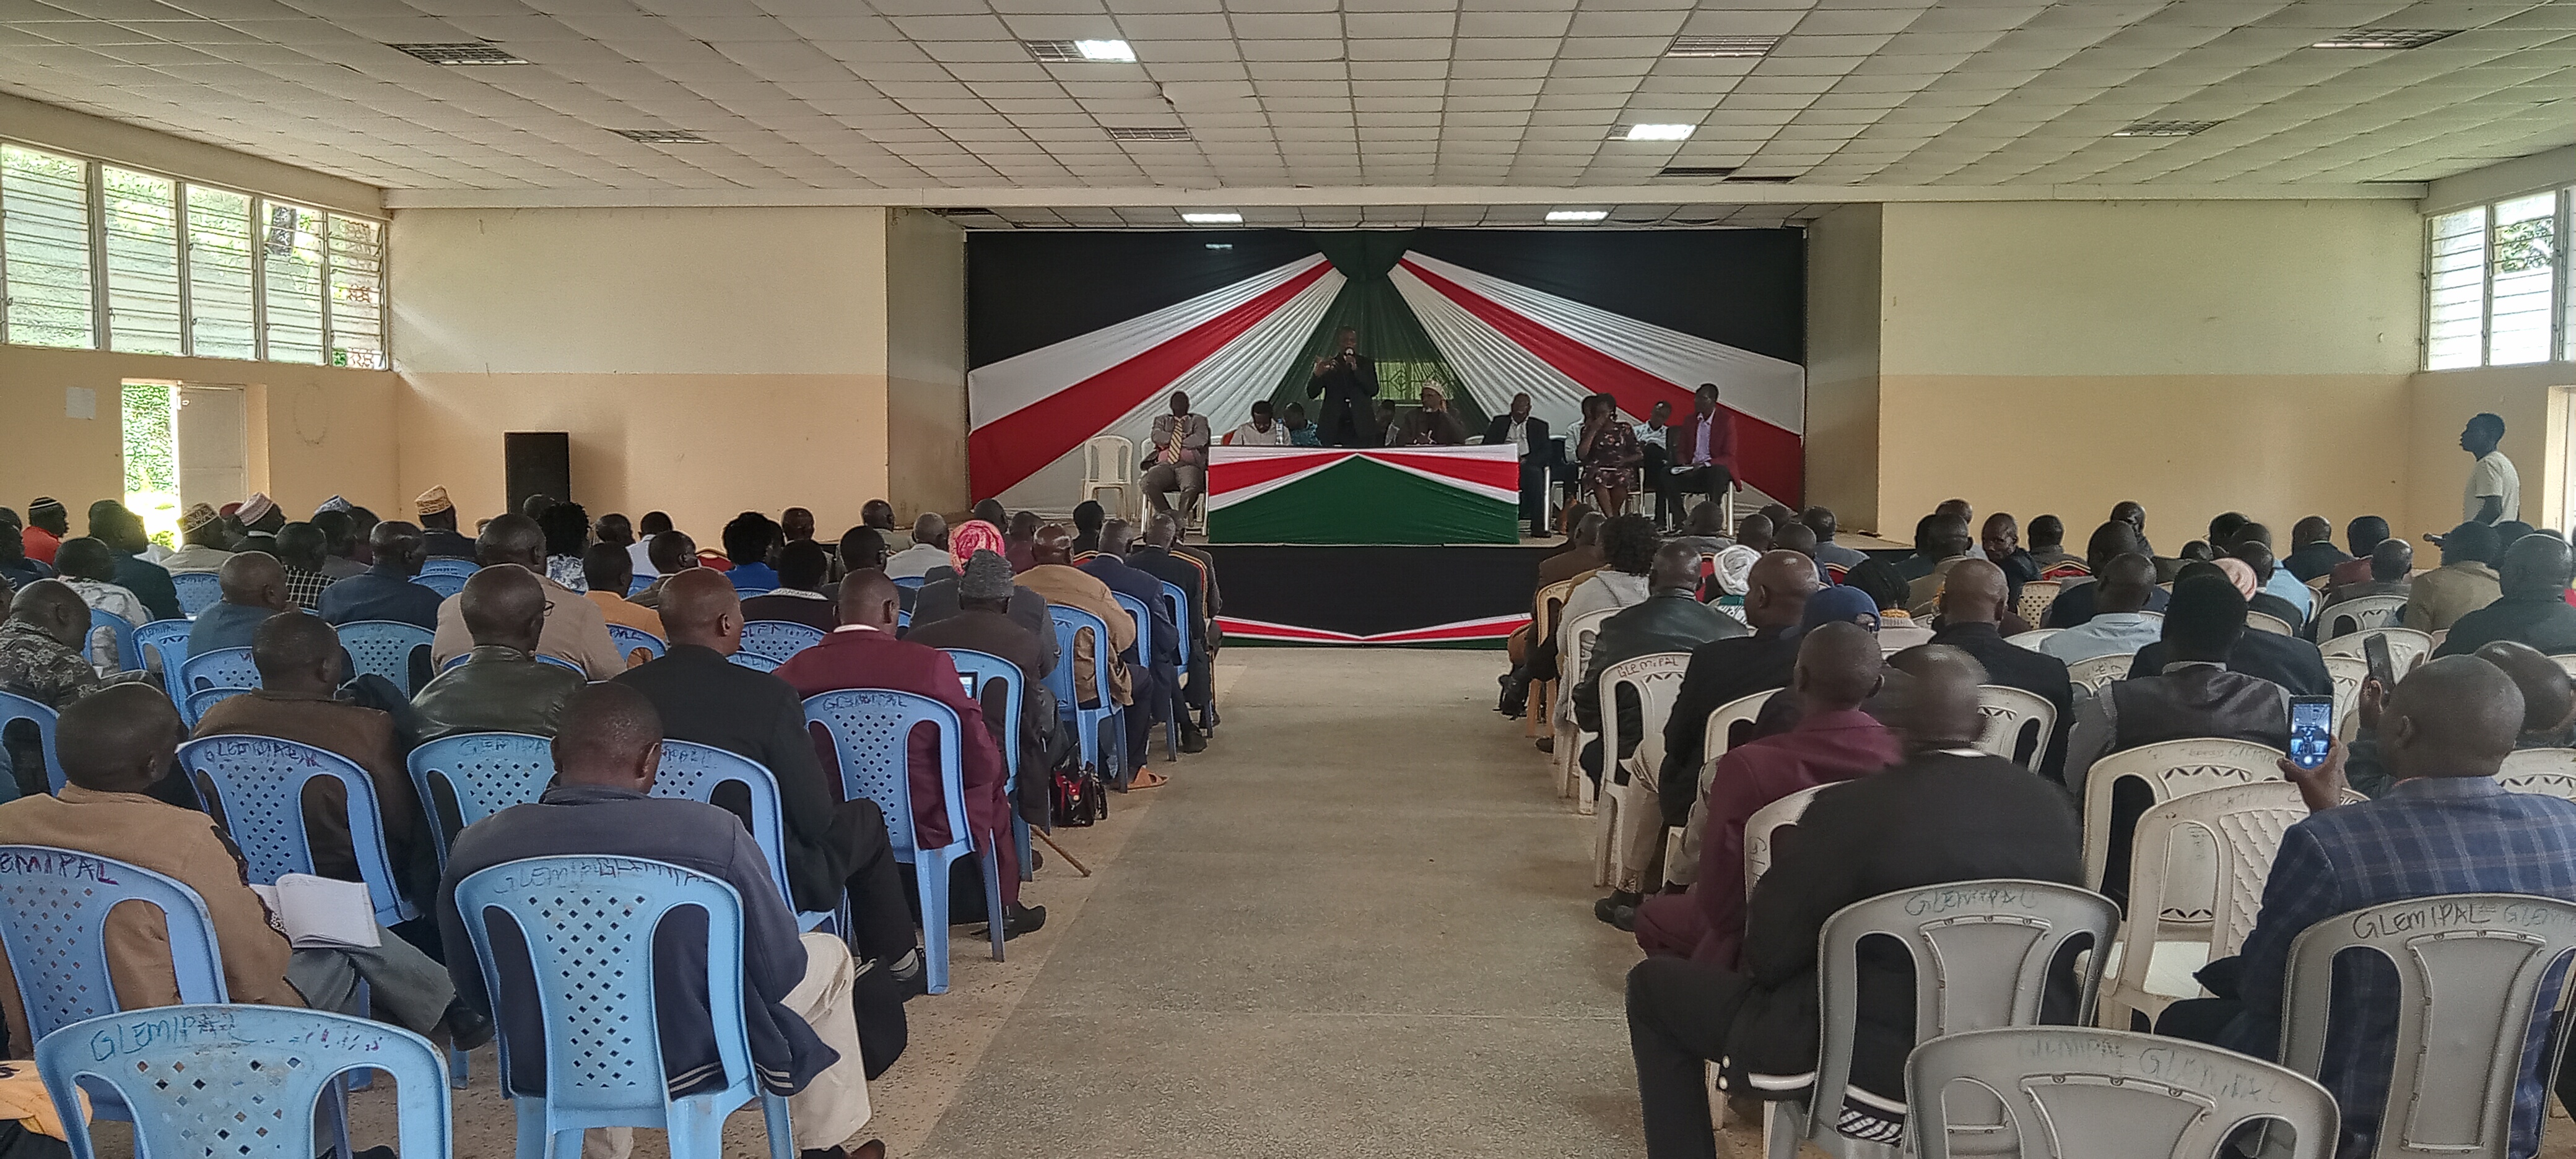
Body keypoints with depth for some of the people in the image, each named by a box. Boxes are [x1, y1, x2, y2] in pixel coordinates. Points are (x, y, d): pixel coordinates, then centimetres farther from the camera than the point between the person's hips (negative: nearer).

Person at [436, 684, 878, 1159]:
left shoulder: (474, 848, -14)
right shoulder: (712, 835, -25)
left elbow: (473, 990, 1)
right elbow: (779, 972, -15)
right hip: (686, 1064, -3)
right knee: (829, 957, 22)